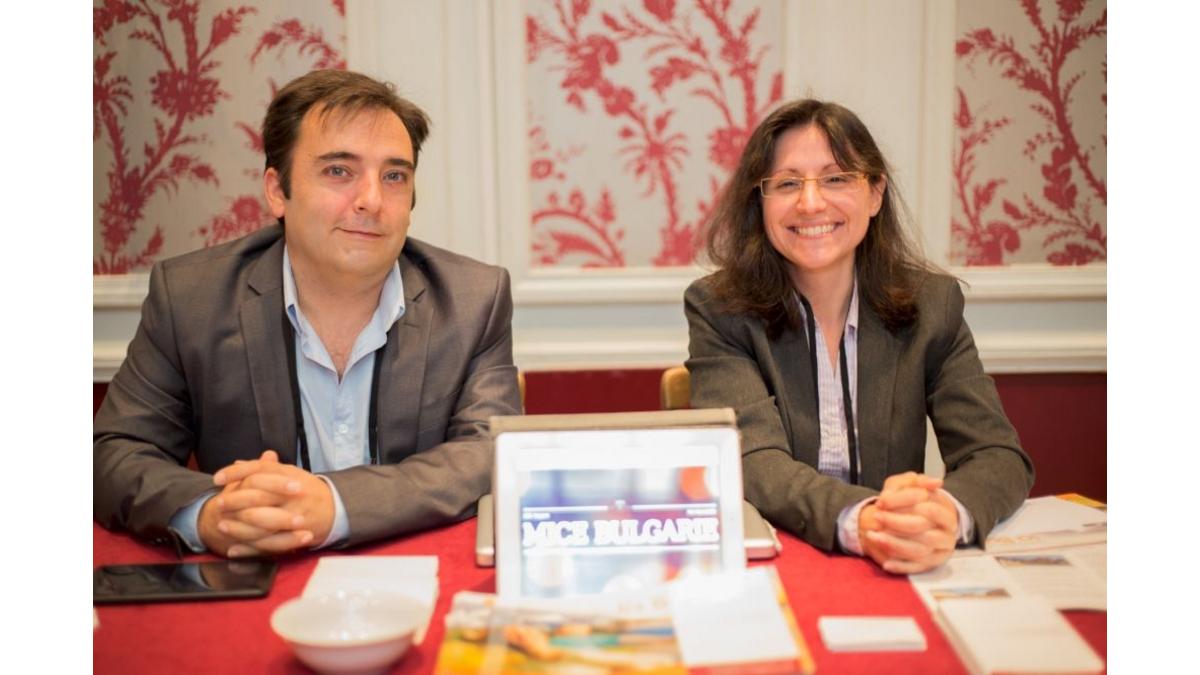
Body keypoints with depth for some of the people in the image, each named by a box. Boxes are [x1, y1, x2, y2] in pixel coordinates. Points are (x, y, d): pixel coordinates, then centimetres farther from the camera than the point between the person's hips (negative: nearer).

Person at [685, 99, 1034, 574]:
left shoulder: (933, 305, 2)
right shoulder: (718, 310, -5)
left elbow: (998, 456, -5)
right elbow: (754, 462, -16)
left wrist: (946, 516, -28)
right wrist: (858, 521, -36)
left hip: (897, 572, 3)